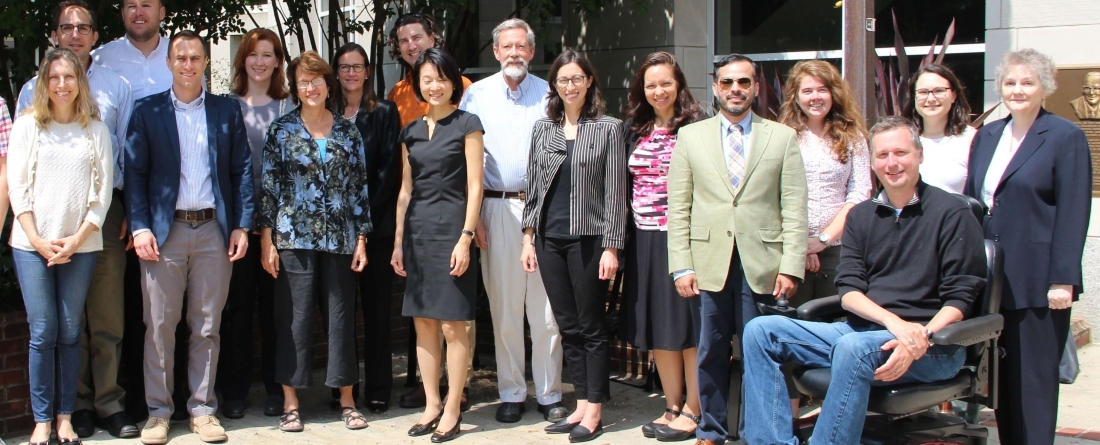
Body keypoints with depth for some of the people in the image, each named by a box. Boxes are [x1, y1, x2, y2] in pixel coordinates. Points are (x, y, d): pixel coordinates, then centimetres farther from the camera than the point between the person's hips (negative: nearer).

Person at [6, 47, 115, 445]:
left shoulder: (96, 130, 6)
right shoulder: (27, 126, 6)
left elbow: (103, 191, 3)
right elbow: (18, 188, 2)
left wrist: (77, 239, -6)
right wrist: (38, 240, -6)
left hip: (81, 245, 1)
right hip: (32, 244, 0)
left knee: (70, 333, 4)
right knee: (43, 333, -2)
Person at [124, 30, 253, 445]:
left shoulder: (227, 110, 8)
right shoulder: (147, 111, 5)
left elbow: (242, 170, 7)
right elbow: (134, 172, 2)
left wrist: (242, 226, -1)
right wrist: (140, 228, -8)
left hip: (214, 231, 1)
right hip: (164, 231, -1)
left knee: (207, 326, 6)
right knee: (159, 325, 2)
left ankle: (203, 408, 15)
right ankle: (158, 411, 12)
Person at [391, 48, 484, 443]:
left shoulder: (467, 124, -2)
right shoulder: (411, 132, 13)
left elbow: (474, 186, -6)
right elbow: (406, 189, 16)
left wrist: (465, 237, -14)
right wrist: (398, 241, 11)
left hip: (451, 227, -5)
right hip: (418, 229, 6)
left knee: (452, 323, -3)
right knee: (423, 322, 7)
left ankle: (453, 409, 6)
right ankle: (432, 405, 16)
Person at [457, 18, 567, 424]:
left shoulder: (549, 95, 6)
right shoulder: (477, 94, 7)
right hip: (497, 210, 0)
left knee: (547, 311, 1)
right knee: (504, 310, 4)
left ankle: (549, 394, 11)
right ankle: (511, 393, 15)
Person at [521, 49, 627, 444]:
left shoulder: (608, 129, -1)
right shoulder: (542, 129, 10)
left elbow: (615, 192, -4)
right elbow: (532, 186, 13)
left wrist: (611, 247, -10)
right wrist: (528, 237, 7)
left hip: (588, 238, -4)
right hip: (549, 238, 4)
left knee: (591, 327, 2)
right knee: (567, 326, 9)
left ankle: (594, 411, 10)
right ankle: (581, 404, 17)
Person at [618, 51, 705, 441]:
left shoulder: (696, 127, -5)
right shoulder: (635, 130, 11)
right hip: (644, 240, 6)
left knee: (685, 325, 0)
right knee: (654, 327, 10)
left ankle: (693, 411, 11)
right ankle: (672, 407, 22)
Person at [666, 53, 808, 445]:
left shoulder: (783, 138, 8)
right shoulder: (690, 137, 10)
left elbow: (794, 210, 3)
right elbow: (678, 208, 6)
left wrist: (791, 266, -5)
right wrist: (681, 266, -1)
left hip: (762, 265, -1)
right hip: (708, 264, 1)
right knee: (711, 353, 7)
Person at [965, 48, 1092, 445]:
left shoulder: (1066, 137, -5)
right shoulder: (986, 136, 13)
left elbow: (1073, 214, -10)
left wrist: (1063, 279, -15)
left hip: (1036, 281, -6)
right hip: (992, 278, 6)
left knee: (1034, 378, 0)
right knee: (1002, 376, 11)